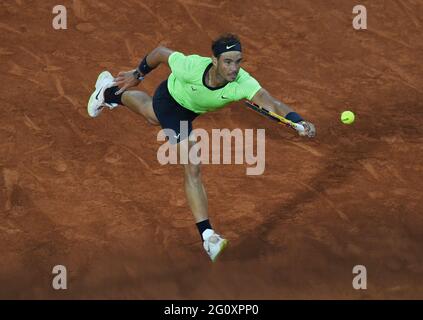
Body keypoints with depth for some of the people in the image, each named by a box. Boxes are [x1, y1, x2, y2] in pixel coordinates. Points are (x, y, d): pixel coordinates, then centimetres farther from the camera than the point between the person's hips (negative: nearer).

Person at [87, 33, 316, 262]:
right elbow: (161, 52, -30)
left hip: (191, 109, 6)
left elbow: (272, 105, -66)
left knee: (153, 116, 32)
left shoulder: (242, 83, -51)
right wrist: (138, 74, -14)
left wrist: (298, 121, -84)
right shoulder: (190, 67, -51)